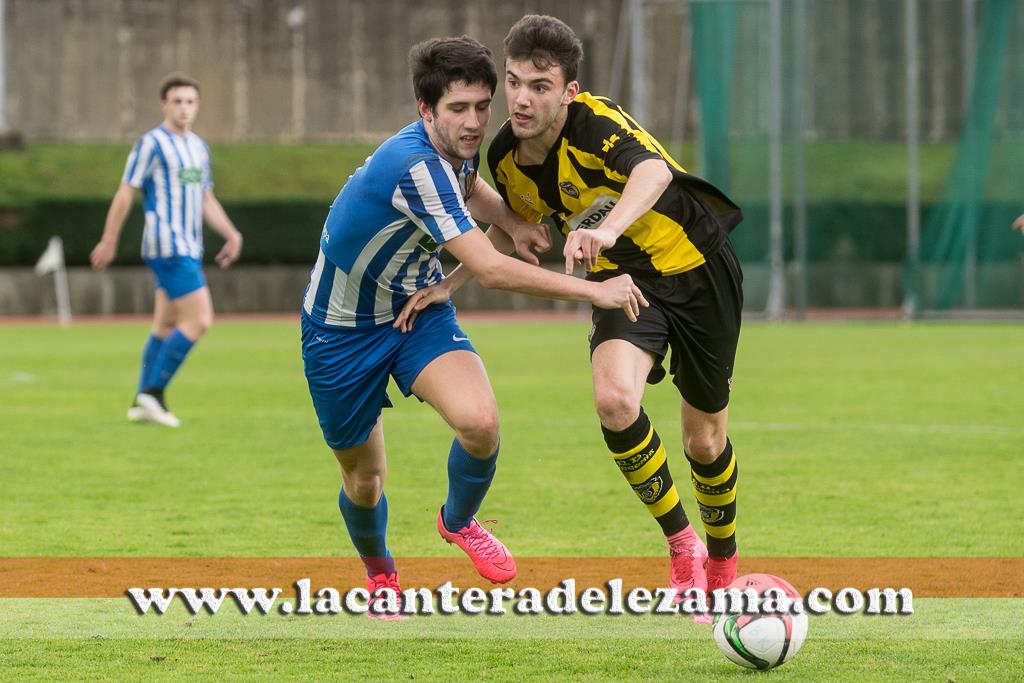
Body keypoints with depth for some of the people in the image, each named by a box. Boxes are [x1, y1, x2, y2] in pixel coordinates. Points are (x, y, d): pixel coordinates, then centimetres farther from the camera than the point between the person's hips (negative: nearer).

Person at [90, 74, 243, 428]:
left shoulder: (199, 147, 17)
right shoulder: (152, 143, -8)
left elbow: (206, 200, 24)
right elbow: (125, 193, -7)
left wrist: (231, 233, 11)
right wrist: (109, 242, -6)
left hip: (188, 249, 9)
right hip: (168, 245, -9)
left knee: (165, 325, 10)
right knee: (199, 320, -14)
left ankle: (143, 403, 15)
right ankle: (153, 391, -9)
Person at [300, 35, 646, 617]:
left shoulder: (458, 148, -8)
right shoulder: (414, 166, -34)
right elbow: (491, 270, -36)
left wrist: (507, 219, -2)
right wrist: (594, 291, -32)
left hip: (419, 307, 6)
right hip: (343, 331, -5)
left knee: (480, 421, -23)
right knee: (364, 475, 8)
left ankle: (459, 521, 8)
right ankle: (381, 575, 41)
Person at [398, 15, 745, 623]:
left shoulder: (595, 122, -29)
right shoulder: (507, 157, -9)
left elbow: (653, 170, -51)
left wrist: (608, 227, -69)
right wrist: (452, 284, 4)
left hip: (698, 270, -4)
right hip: (624, 279, 4)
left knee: (705, 440, 6)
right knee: (615, 399, -27)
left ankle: (722, 567, 35)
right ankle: (682, 549, -9)